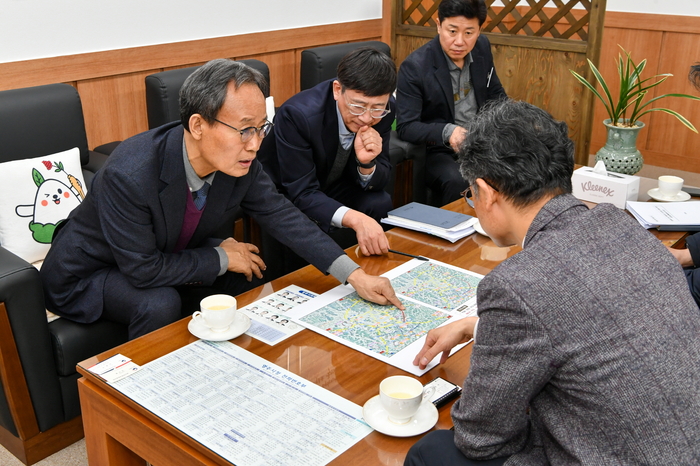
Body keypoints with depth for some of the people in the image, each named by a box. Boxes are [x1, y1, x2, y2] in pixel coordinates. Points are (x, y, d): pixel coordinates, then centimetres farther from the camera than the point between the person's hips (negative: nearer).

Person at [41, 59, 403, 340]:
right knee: (160, 304, -31)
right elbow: (144, 269, -31)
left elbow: (281, 215, -11)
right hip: (87, 273, -6)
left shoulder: (238, 161, -19)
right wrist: (222, 258, -20)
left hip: (168, 258, 6)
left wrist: (354, 274, -17)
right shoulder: (129, 175, -37)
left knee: (248, 279, -7)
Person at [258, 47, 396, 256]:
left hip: (335, 185, 4)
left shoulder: (383, 111, -19)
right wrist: (355, 219, -51)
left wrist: (367, 163, -35)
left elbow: (378, 182, -11)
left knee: (380, 204, -22)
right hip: (288, 194, -4)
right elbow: (303, 193, -35)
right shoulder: (297, 114, -34)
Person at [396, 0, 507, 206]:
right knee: (456, 182, -34)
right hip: (440, 150, -6)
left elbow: (496, 94, 13)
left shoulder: (482, 47, -1)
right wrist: (447, 132, -37)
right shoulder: (414, 67, -19)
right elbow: (405, 126, -20)